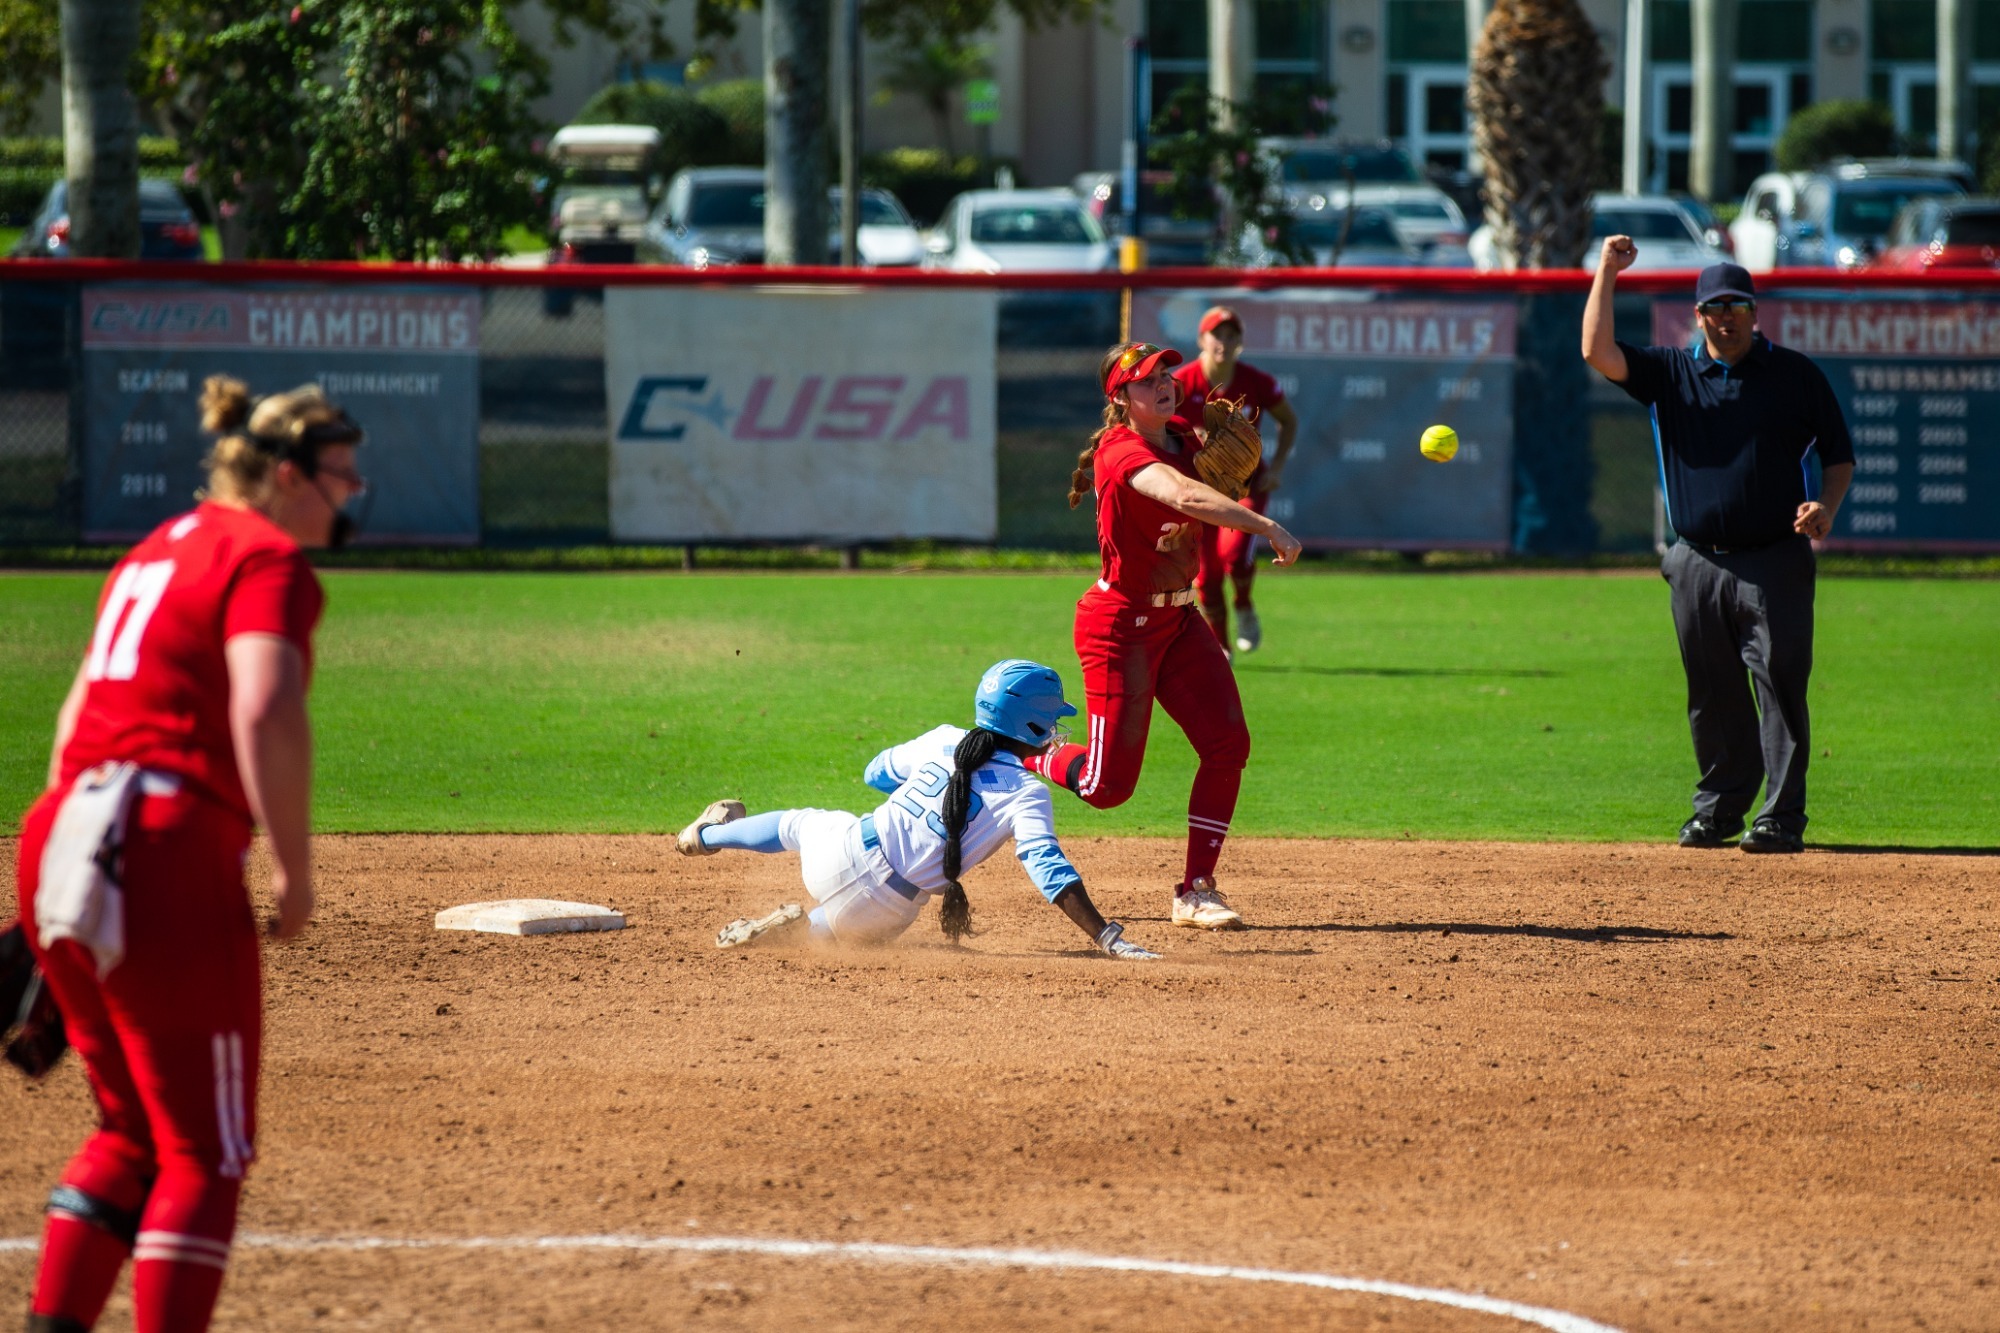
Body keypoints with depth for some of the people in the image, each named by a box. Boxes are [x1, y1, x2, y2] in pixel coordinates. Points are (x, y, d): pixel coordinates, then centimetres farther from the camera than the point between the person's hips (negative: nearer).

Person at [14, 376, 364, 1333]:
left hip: (59, 838, 8)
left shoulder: (159, 549, 22)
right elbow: (266, 715, -21)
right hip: (168, 853, -8)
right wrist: (294, 869, -15)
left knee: (133, 1132, 20)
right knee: (204, 1150, -1)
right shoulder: (267, 557, -5)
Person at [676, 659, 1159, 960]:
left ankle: (710, 834, 58)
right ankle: (801, 926, 3)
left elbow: (876, 772, 19)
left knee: (798, 823, 37)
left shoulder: (944, 741, 2)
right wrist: (1108, 938, -28)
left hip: (845, 849, 3)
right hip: (886, 908, -3)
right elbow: (1049, 870, -25)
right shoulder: (1025, 795, -12)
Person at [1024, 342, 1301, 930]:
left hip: (1179, 619, 8)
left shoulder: (1181, 440, 4)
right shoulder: (1123, 451, -23)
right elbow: (1185, 497, -41)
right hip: (1121, 624, -8)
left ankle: (1196, 893, -1)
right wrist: (1267, 528, -47)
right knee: (1108, 786, -4)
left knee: (1228, 743, -7)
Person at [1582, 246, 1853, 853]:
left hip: (1775, 563, -3)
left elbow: (1839, 455, 9)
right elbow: (1598, 351, -3)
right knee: (1711, 691, 7)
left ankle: (1783, 815, -4)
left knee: (1780, 684, -7)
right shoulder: (1670, 374, 9)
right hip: (1698, 565, 3)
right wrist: (1607, 273, -6)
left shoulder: (1796, 374, 5)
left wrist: (1825, 507, -10)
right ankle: (1720, 805, 18)